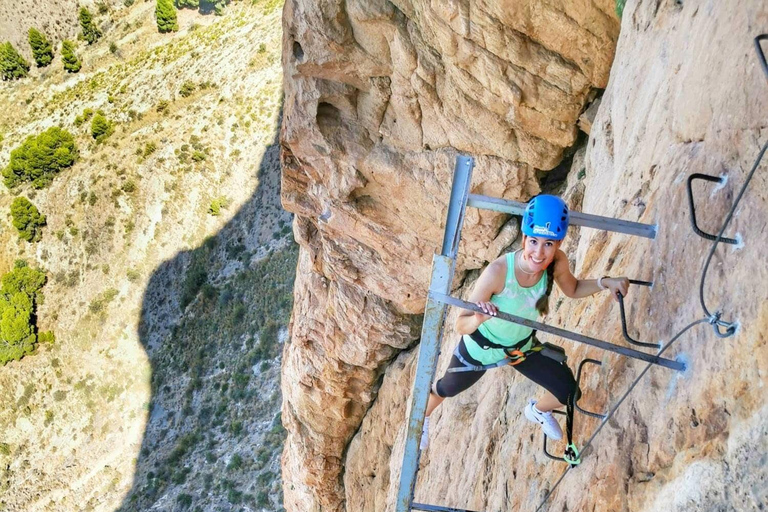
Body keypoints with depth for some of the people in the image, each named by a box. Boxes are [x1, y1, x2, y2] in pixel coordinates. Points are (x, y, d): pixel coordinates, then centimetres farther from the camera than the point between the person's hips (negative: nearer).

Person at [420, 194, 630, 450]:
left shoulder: (557, 263, -26)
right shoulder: (497, 272, -41)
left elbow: (572, 289, -1)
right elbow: (460, 325, -36)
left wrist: (604, 282, -18)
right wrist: (478, 319, -57)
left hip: (523, 346, 4)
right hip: (481, 347, -4)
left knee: (568, 393, 8)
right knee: (447, 388, 21)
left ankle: (537, 410, 45)